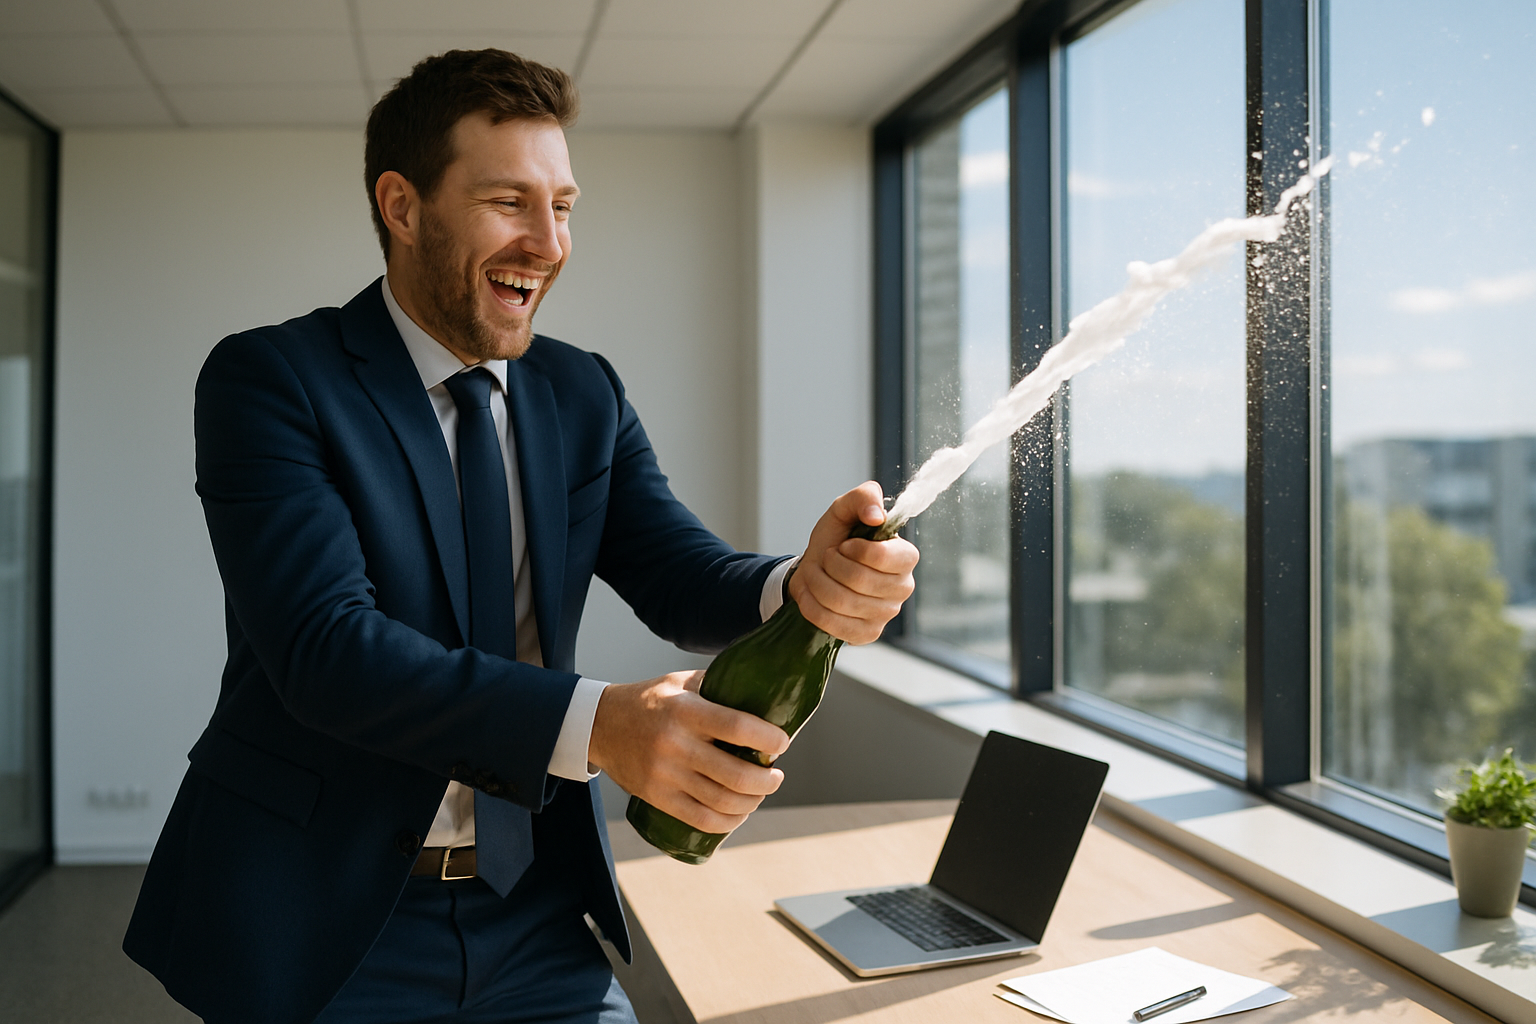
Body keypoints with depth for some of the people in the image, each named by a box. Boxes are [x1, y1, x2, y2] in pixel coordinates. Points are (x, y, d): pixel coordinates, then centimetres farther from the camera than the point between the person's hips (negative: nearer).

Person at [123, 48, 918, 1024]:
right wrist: (596, 723, -36)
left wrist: (806, 586, -30)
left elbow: (683, 577, -6)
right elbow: (324, 645, -23)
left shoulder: (586, 394, 5)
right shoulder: (266, 380, -11)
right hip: (323, 922, -3)